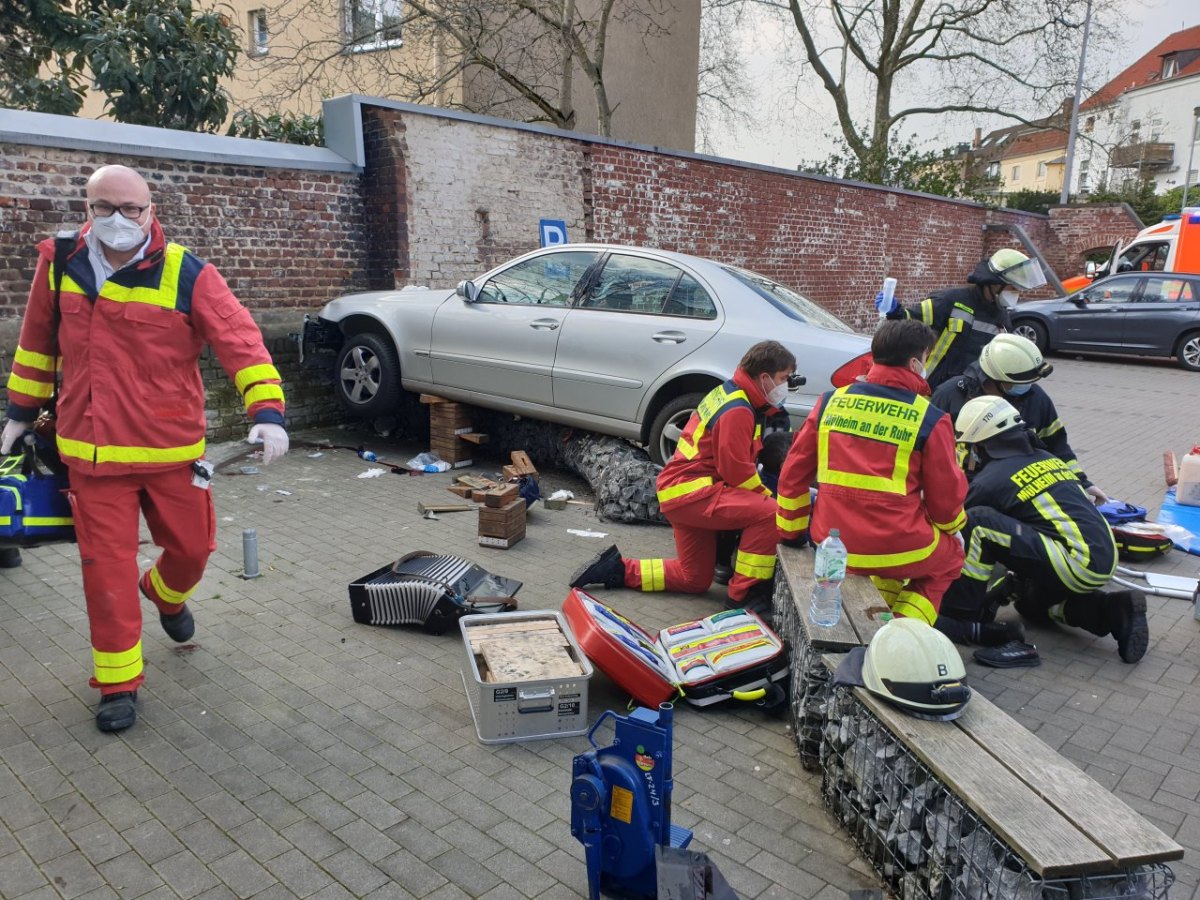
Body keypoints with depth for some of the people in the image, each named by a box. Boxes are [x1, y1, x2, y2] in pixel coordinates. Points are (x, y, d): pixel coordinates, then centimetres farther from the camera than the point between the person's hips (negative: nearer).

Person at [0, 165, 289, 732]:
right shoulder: (59, 264, 1)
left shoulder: (186, 274, -10)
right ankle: (118, 682, 21)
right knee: (106, 568, 4)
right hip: (92, 451, 1)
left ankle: (167, 595, 49)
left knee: (191, 548, 12)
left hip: (173, 449, -1)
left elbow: (240, 340, -15)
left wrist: (266, 410, -27)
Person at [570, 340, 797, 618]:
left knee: (694, 579, 17)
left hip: (679, 491, 10)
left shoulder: (728, 392, 12)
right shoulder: (738, 411, -19)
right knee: (768, 512, -24)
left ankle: (616, 569, 19)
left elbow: (736, 461, 20)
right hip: (690, 491, -10)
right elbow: (737, 471, -19)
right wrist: (765, 494, -3)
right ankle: (742, 595, -15)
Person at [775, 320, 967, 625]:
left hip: (831, 544, 5)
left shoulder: (832, 401, 1)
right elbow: (945, 498, -2)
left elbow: (794, 471, 5)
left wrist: (791, 531, 19)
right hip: (895, 549, -4)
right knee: (950, 554, 29)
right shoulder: (930, 419, -9)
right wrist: (951, 528, 22)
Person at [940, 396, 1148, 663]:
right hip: (1106, 561, 9)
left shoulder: (988, 481, -5)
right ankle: (1115, 612, 13)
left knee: (978, 523, -15)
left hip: (1077, 565, -9)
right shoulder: (1048, 459, 18)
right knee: (1031, 603, 32)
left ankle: (959, 619, -11)